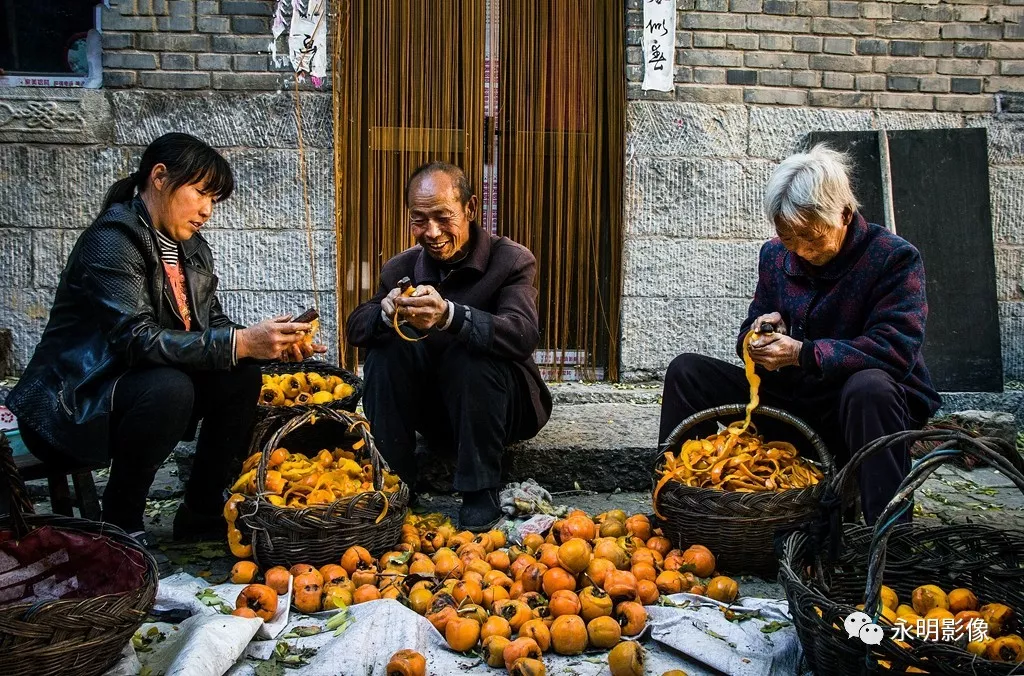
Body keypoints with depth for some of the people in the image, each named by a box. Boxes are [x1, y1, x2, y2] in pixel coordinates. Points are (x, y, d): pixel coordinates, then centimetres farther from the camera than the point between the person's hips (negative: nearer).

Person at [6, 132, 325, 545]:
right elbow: (137, 339, -30)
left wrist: (274, 344, -13)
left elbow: (212, 324, 7)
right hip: (71, 404, -8)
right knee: (169, 388, -33)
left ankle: (201, 516, 2)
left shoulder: (191, 250, 7)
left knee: (241, 376, -8)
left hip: (134, 392, 8)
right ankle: (120, 526, -13)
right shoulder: (112, 240, -19)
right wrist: (241, 343, -35)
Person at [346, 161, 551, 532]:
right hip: (434, 409, 4)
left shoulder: (511, 260, -15)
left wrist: (449, 316, -49)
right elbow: (354, 327, -9)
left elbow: (524, 336, -33)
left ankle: (480, 492, -20)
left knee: (473, 353, -33)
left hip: (499, 407, -4)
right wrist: (386, 314, -34)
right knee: (385, 346, -18)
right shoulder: (402, 268, -1)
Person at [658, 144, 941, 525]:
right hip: (793, 401, 6)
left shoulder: (894, 258, -12)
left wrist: (803, 353, -31)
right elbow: (753, 328, 14)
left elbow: (896, 349, -24)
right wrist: (759, 334, -13)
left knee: (868, 387, -41)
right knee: (686, 371, -3)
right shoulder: (776, 254, 5)